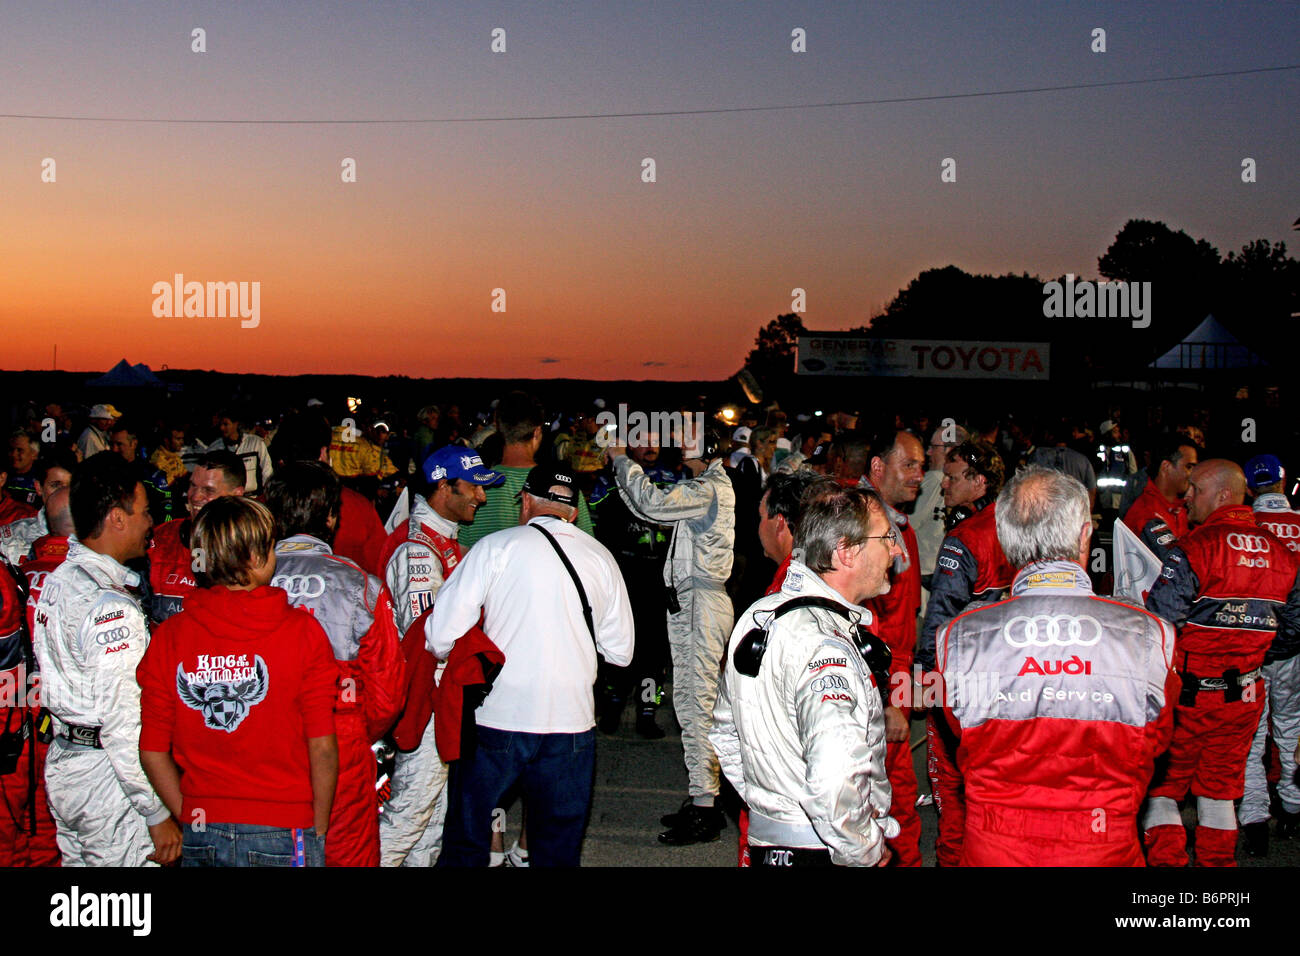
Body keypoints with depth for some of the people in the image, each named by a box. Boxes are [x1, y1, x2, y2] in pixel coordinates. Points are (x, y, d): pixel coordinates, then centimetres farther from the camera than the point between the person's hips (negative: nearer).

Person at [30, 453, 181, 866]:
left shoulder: (56, 580, 7)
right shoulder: (112, 607, -22)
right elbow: (123, 720, -23)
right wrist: (158, 814, -19)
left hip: (62, 763, 9)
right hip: (107, 775, -9)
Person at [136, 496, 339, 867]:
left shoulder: (168, 636, -2)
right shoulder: (302, 631, -10)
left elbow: (152, 750, -1)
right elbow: (322, 746, -11)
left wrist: (191, 820, 10)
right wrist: (319, 830, 1)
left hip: (201, 836, 3)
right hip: (283, 833, -3)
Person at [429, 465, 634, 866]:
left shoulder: (496, 547, -5)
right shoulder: (602, 558, 4)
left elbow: (440, 636, -8)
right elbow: (621, 652, 7)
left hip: (495, 719, -2)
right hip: (571, 725, 2)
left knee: (466, 841, 13)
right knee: (558, 849, 14)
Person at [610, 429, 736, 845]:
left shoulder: (710, 488, -14)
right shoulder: (702, 486, 18)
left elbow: (654, 504, -24)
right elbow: (651, 509, 22)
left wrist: (622, 460, -12)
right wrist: (622, 468, 14)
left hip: (702, 602, -11)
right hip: (687, 601, 11)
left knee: (699, 701, -9)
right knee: (687, 700, 13)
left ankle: (704, 810, -6)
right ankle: (702, 799, 20)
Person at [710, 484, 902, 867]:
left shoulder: (756, 616, 5)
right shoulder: (824, 646, -24)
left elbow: (725, 732, 17)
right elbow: (835, 786, -35)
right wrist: (866, 851, -18)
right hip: (819, 851, -9)